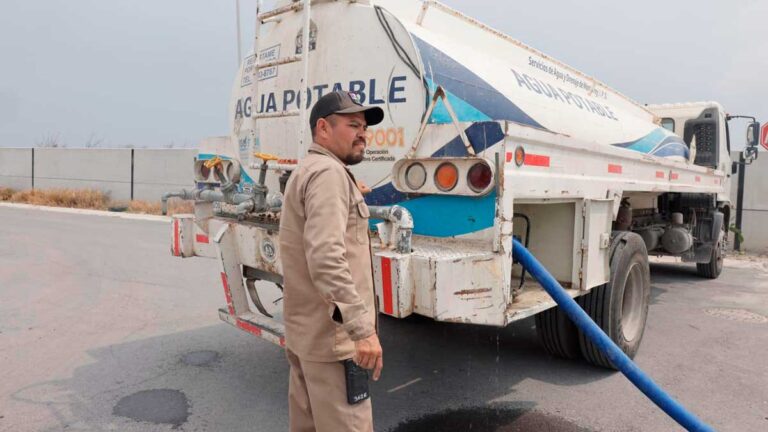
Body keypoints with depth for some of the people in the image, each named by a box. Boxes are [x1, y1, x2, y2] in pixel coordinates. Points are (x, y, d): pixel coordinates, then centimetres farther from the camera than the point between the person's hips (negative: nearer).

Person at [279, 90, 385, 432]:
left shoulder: (306, 172, 20)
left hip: (305, 332, 11)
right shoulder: (328, 173, -14)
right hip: (330, 336, -11)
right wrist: (363, 328, -27)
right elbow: (325, 260, -27)